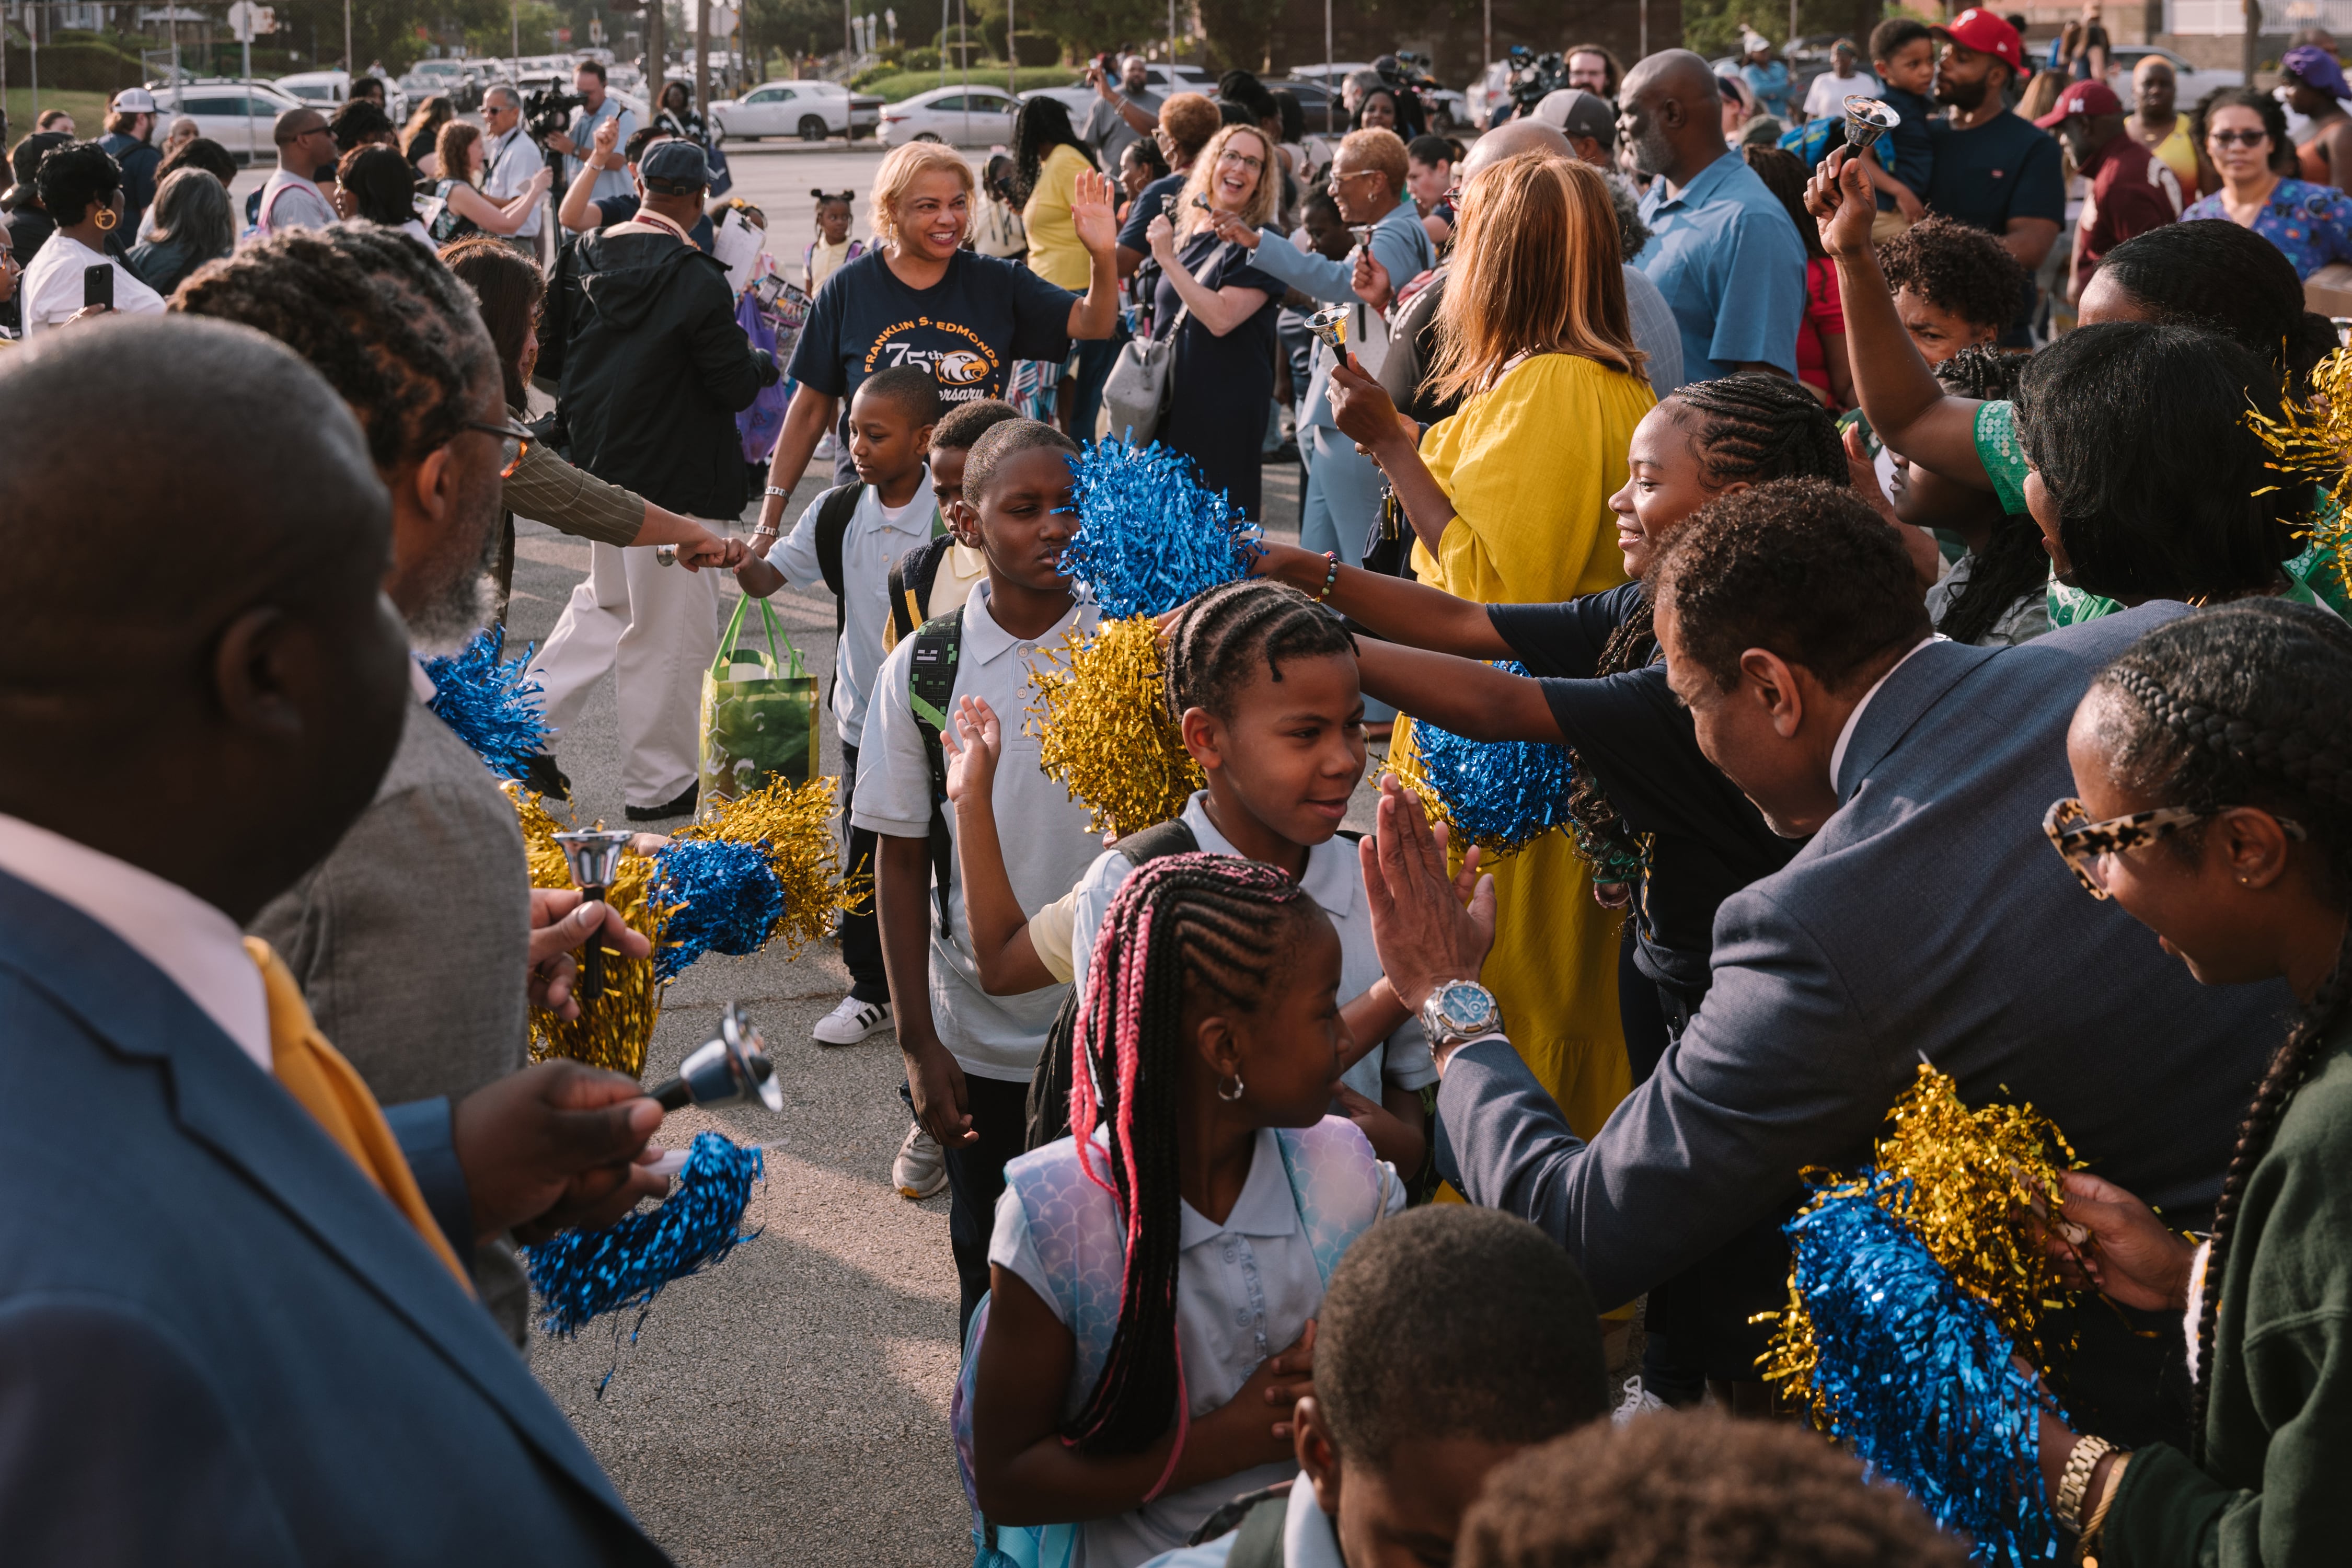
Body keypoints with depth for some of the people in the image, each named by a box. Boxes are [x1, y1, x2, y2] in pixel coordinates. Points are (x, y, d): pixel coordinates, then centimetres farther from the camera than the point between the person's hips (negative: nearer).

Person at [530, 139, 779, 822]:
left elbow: (561, 359, 11)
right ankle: (657, 784, 14)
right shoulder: (697, 280, -19)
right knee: (670, 634, 5)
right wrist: (763, 364, 5)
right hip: (675, 480, -7)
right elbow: (736, 386, -14)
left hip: (600, 465, 7)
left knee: (607, 602, 25)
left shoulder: (589, 262, 2)